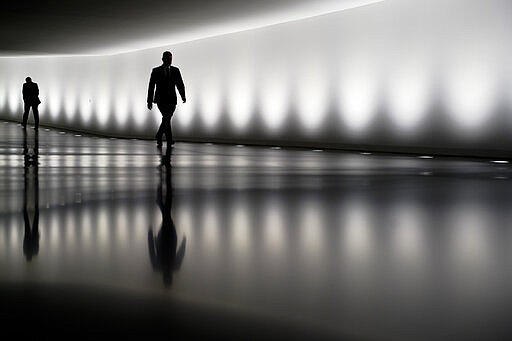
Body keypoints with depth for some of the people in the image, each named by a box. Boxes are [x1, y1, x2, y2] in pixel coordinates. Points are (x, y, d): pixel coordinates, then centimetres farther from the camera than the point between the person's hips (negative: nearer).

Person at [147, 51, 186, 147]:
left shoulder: (175, 70, 9)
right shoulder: (156, 71, 3)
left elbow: (180, 84, 2)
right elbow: (151, 87, 5)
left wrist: (183, 96, -13)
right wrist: (149, 101, 3)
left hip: (172, 99, 3)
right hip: (161, 99, -3)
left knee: (167, 119, 7)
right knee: (166, 118, -17)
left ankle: (159, 137, 27)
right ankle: (169, 140, -18)